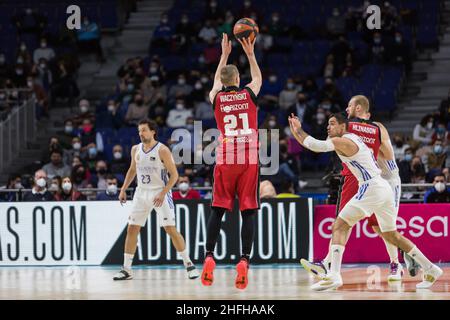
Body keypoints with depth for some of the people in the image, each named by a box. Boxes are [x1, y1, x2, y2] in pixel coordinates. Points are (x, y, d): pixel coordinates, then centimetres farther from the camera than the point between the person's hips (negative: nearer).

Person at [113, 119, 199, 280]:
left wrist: (162, 194, -21)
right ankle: (126, 270, 6)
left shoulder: (162, 150, -12)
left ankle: (189, 264, 0)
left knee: (170, 229, -10)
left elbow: (174, 175, -12)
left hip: (160, 193, -5)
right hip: (141, 193, 5)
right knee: (132, 229, 0)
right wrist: (123, 189, 13)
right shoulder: (136, 149, 6)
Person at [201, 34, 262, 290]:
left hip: (225, 160, 1)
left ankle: (209, 257, -5)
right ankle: (245, 260, -11)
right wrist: (250, 54, 37)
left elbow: (217, 83, 30)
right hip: (249, 160, -1)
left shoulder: (217, 98, 5)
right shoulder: (249, 94, 3)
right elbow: (258, 79, 28)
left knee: (218, 210, 6)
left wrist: (225, 55, 38)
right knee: (248, 211, -1)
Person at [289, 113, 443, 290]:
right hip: (385, 188, 9)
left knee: (339, 226, -10)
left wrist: (298, 130, -6)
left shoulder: (342, 141, -7)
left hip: (372, 188, -9)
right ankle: (430, 269, 26)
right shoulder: (354, 138, 20)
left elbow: (315, 145, -18)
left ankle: (334, 275, -24)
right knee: (391, 235, 23)